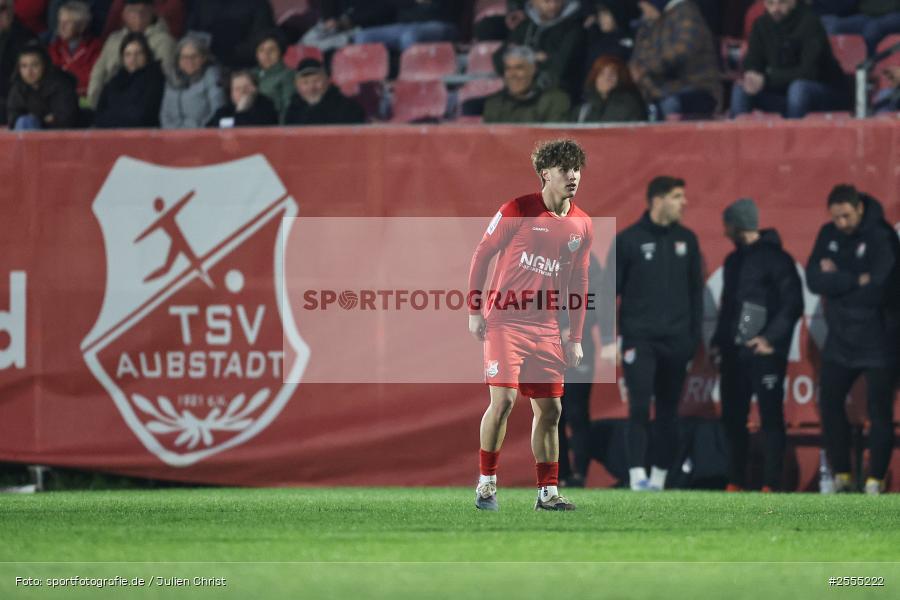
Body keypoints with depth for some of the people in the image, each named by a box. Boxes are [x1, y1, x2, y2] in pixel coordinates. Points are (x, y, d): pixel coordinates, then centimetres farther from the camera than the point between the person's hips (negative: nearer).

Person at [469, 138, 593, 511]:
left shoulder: (582, 225, 6)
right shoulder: (517, 211, -8)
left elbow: (578, 283, 14)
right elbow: (481, 256, -1)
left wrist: (575, 338, 10)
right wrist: (474, 311, -6)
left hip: (546, 328, 5)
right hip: (505, 321, -5)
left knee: (550, 409, 4)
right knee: (503, 399, -14)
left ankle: (547, 492, 12)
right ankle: (486, 482, -1)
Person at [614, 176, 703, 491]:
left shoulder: (686, 239, 9)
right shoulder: (628, 240, -3)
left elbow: (696, 290, 13)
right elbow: (611, 290, -1)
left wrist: (695, 335, 7)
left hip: (676, 341, 4)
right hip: (639, 338, -4)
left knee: (668, 412, 7)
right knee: (639, 407, -13)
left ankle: (659, 477, 14)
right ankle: (637, 476, -15)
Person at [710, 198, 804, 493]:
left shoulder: (775, 258, -7)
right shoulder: (734, 260, 16)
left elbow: (793, 304, -12)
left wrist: (771, 338, -19)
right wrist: (718, 341, 14)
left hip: (764, 351, -8)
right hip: (734, 352, 8)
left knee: (771, 417, -5)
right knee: (733, 417, 7)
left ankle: (771, 484, -5)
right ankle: (736, 481, 12)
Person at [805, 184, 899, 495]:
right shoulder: (829, 234, 3)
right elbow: (814, 280, -6)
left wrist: (836, 280, -14)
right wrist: (855, 281, -20)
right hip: (840, 338, 6)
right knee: (829, 402, 6)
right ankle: (840, 476, 17)